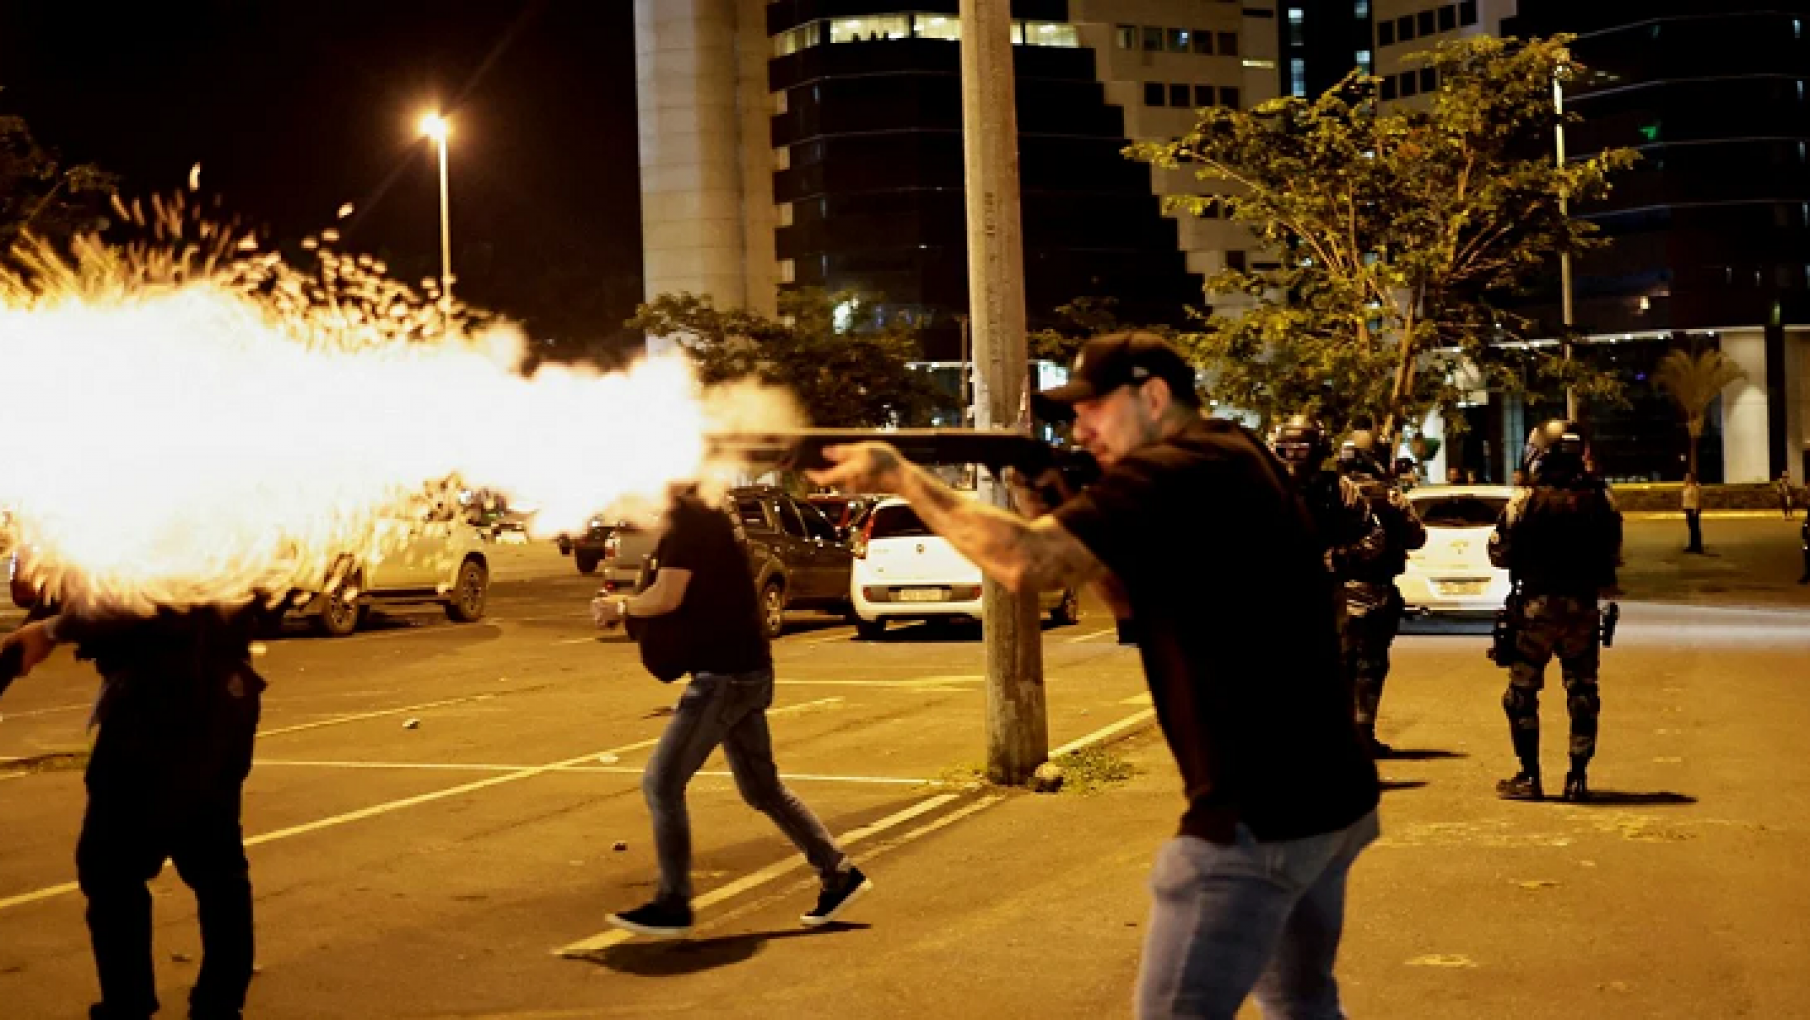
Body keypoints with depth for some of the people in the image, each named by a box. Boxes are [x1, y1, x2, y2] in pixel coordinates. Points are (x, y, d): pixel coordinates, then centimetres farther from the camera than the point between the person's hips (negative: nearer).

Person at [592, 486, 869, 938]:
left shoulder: (687, 519, -15)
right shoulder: (702, 518, 15)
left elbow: (666, 597, -23)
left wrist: (620, 606, -5)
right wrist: (627, 609, 10)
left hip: (724, 675, -10)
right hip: (745, 669, 10)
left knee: (662, 783, -5)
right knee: (762, 788, 17)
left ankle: (672, 905, 2)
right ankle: (840, 875, 21)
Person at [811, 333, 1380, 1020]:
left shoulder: (1171, 473, -16)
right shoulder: (1235, 462, 15)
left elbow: (1024, 564, -26)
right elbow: (1139, 599, 17)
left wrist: (902, 476, -16)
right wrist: (1049, 513, 4)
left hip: (1260, 813, -10)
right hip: (1326, 797, 10)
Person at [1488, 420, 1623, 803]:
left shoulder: (1525, 501, -12)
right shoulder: (1600, 500, -2)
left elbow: (1500, 554, -6)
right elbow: (1614, 556, 5)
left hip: (1535, 606, -3)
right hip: (1583, 607, 3)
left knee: (1523, 692, 8)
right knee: (1582, 692, 12)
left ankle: (1529, 777, 7)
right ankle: (1578, 778, 12)